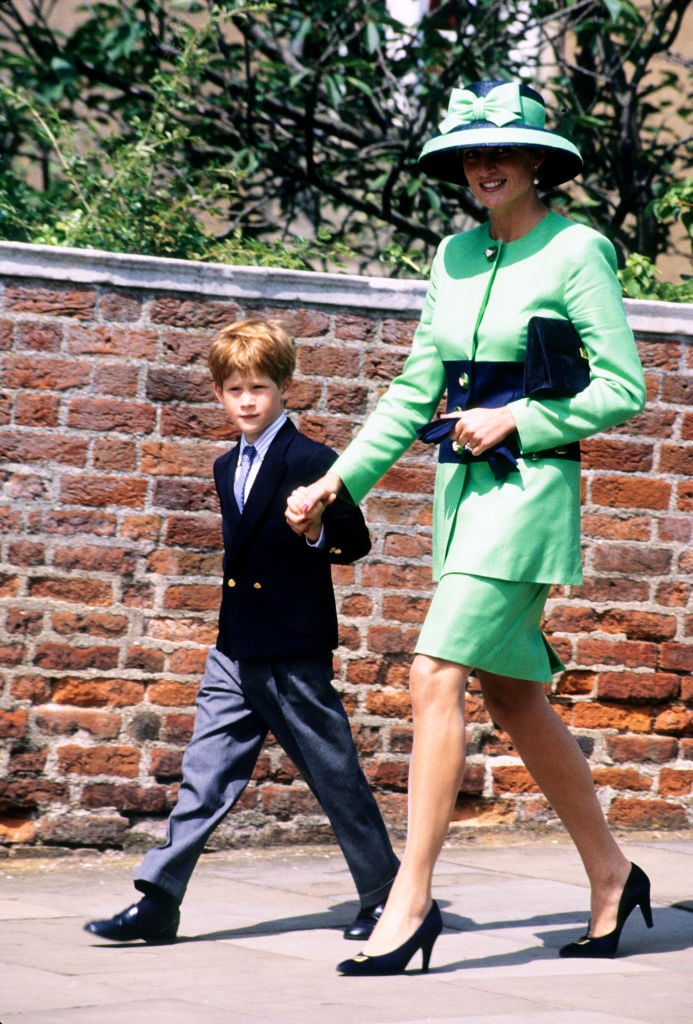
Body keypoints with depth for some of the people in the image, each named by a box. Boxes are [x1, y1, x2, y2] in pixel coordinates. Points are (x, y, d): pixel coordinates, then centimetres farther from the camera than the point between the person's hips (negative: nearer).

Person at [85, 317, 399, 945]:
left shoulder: (314, 462, -9)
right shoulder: (228, 469, 14)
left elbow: (357, 541, -13)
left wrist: (320, 530, -32)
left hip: (296, 655, -6)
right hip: (235, 654, 7)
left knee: (336, 777, 3)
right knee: (205, 779, 4)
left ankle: (386, 895, 17)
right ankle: (158, 903, 3)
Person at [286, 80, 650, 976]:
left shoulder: (575, 251, -6)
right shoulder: (455, 256, 13)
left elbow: (622, 389, -8)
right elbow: (415, 390, 16)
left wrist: (515, 420, -13)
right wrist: (339, 480, 11)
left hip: (530, 484, -7)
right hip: (463, 485, 8)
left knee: (435, 675, -16)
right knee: (512, 695, 11)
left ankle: (411, 901, -13)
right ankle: (610, 877, 24)